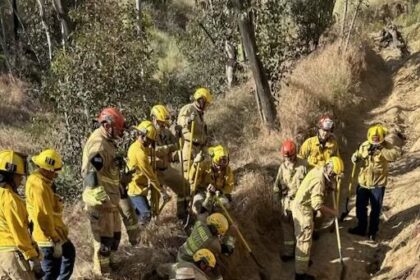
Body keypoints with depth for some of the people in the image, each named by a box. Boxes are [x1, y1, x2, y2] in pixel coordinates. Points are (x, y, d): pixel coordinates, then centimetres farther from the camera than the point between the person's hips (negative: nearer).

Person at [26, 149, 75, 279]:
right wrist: (55, 241, -23)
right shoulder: (39, 185, -26)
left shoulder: (38, 180, 6)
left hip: (55, 232, 10)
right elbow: (44, 216, -28)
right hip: (49, 236, -10)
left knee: (70, 253, 28)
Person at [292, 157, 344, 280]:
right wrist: (332, 212, -18)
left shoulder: (318, 170, 1)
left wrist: (328, 185, 3)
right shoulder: (319, 180, -28)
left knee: (302, 238, 23)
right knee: (304, 241, -3)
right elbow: (317, 205, -31)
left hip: (302, 205, 10)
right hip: (303, 209, -10)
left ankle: (302, 261, 40)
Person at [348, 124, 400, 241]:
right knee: (360, 207, 16)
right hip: (363, 182, 3)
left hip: (378, 184, -3)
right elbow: (360, 161, 0)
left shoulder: (386, 145, -13)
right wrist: (356, 158, -23)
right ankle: (361, 228, 36)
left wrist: (381, 150, -41)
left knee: (375, 209, 10)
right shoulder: (364, 145, -5)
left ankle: (373, 231, 29)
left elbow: (396, 154, -31)